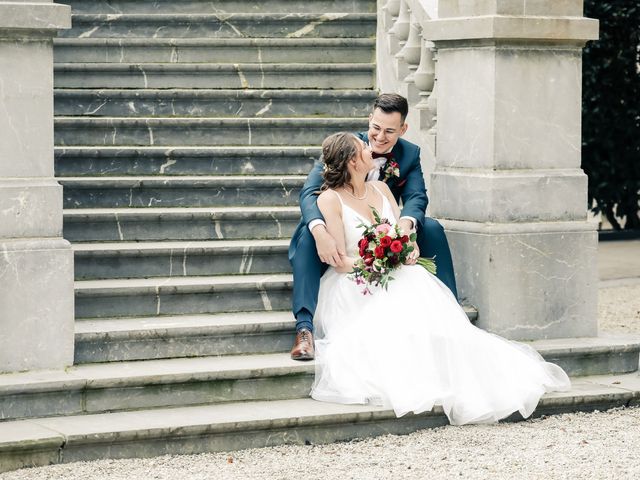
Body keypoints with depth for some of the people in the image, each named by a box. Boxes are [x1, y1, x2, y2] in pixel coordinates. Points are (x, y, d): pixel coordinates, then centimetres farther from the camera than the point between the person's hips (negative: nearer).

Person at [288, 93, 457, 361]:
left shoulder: (409, 155, -3)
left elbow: (416, 196, -17)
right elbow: (309, 192, -25)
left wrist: (404, 225, -43)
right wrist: (321, 233, -46)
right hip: (339, 243, -2)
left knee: (432, 229, -20)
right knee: (309, 232, -34)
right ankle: (304, 327, -44)